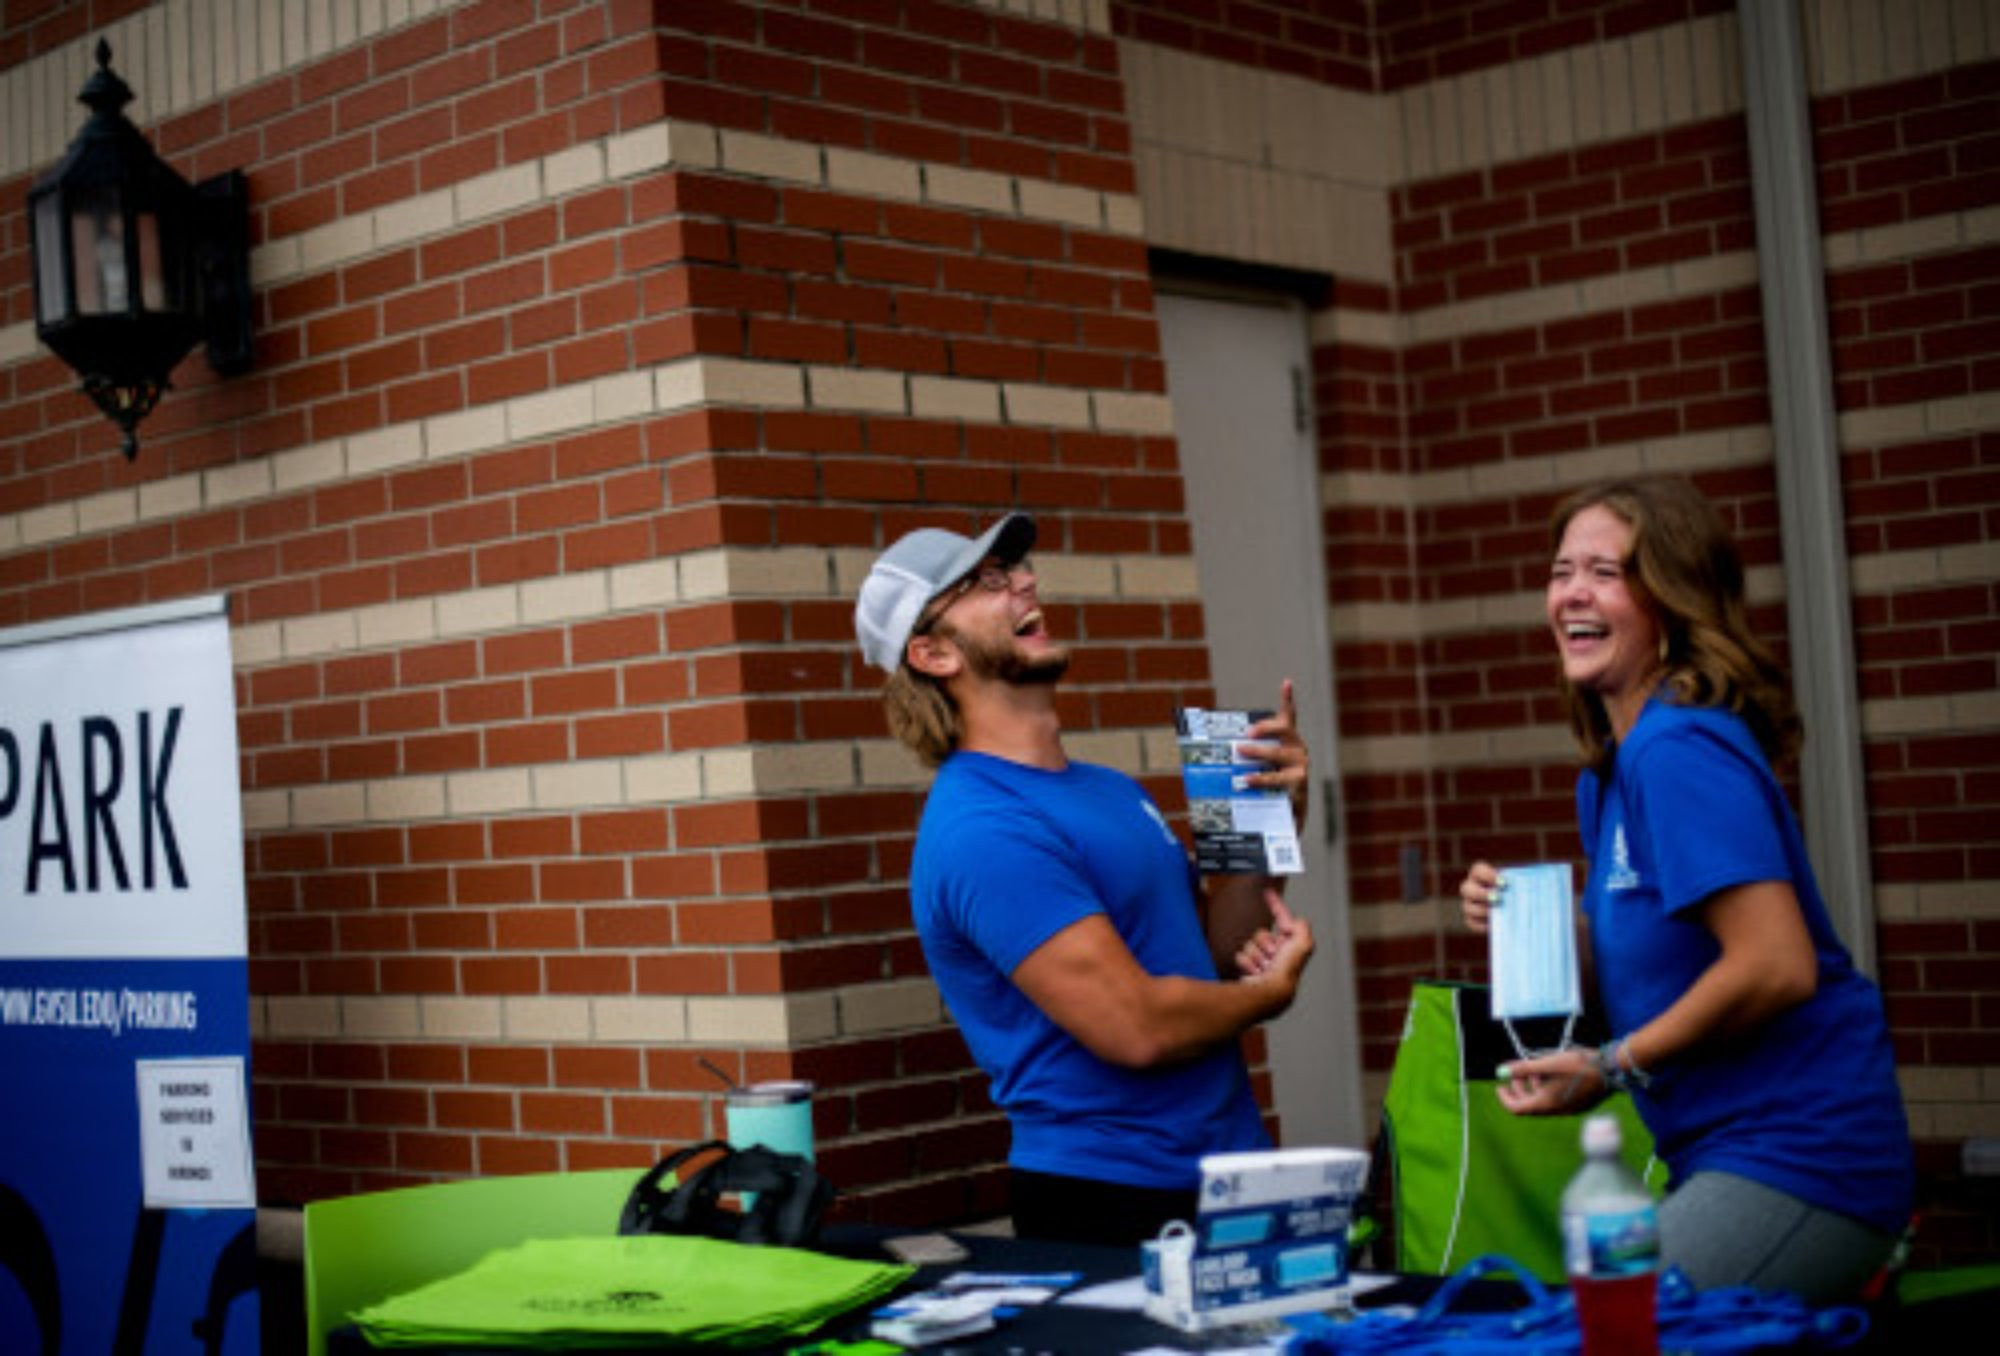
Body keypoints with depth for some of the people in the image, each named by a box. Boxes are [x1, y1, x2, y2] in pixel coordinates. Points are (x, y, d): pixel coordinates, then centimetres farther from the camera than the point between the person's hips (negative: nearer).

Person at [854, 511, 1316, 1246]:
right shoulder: (984, 828, -19)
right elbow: (1138, 1027, -23)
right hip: (1114, 1206, -8)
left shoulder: (1110, 790, 12)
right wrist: (1273, 990, -5)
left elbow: (1215, 946, 13)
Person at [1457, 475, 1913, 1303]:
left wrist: (1610, 1070, -15)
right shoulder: (1606, 775, 12)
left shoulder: (1679, 752, -17)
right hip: (1730, 1159, 9)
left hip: (1797, 1164, -9)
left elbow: (1776, 967, -23)